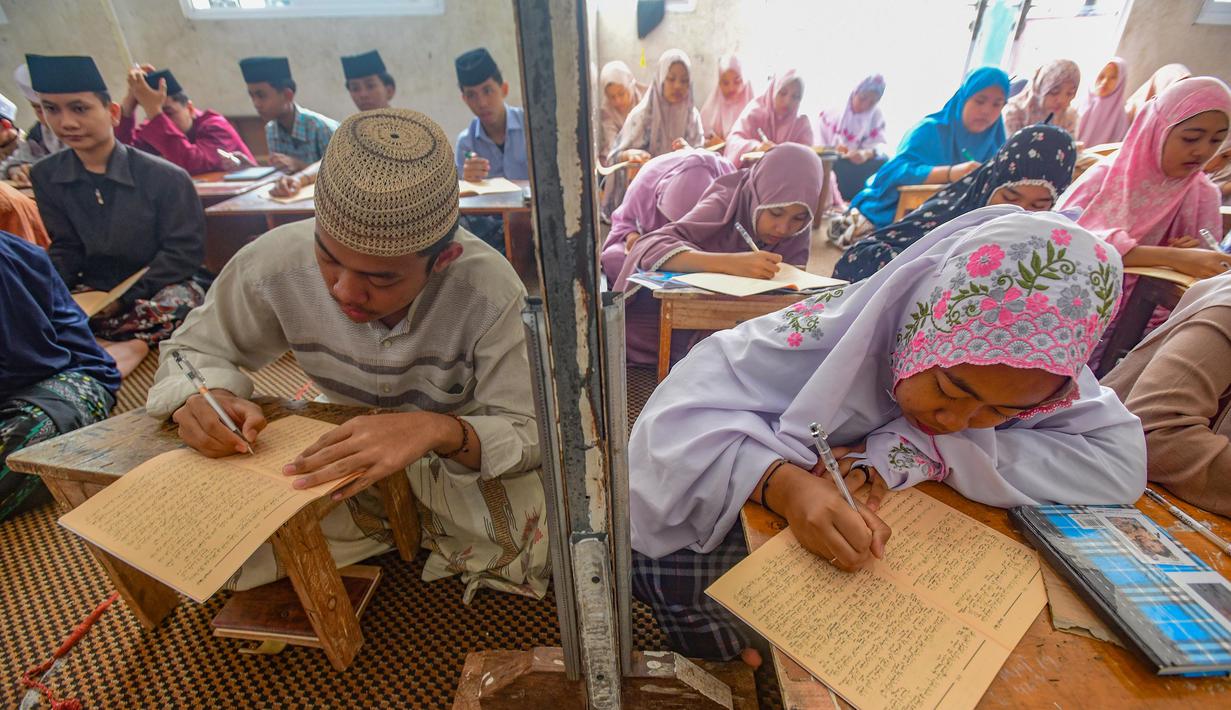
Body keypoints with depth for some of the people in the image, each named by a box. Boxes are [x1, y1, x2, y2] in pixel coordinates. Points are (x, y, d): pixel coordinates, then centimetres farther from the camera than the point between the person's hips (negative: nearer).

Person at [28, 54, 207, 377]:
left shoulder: (166, 177, -13)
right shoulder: (45, 177, 3)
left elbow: (184, 252, -14)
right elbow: (66, 250, 7)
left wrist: (124, 300, -17)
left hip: (154, 291, -4)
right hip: (92, 293, 5)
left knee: (181, 301, -37)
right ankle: (128, 346, -23)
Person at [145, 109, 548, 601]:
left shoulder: (490, 290, -31)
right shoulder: (274, 265, -21)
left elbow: (529, 431, -26)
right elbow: (195, 350, -1)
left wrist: (441, 431, -47)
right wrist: (198, 397, -26)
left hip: (464, 462, -2)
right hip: (346, 458, 3)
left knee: (529, 546, -29)